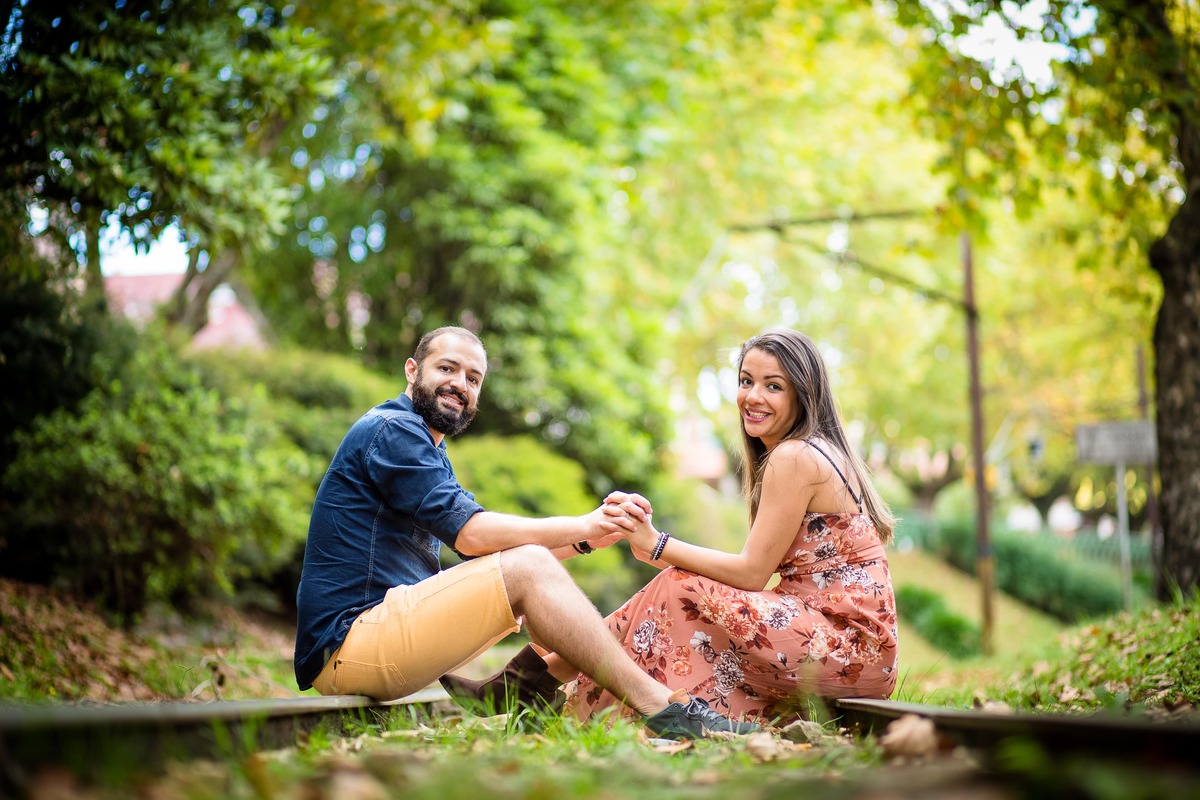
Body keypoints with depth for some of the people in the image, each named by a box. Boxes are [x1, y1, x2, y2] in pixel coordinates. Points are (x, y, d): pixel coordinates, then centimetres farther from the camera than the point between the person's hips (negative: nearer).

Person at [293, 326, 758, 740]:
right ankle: (661, 707, -21)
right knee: (527, 570, -22)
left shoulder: (427, 451, 24)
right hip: (348, 644, -10)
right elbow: (472, 534, -20)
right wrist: (580, 529, -11)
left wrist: (583, 536, -1)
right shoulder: (392, 430, -8)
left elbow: (484, 553, 13)